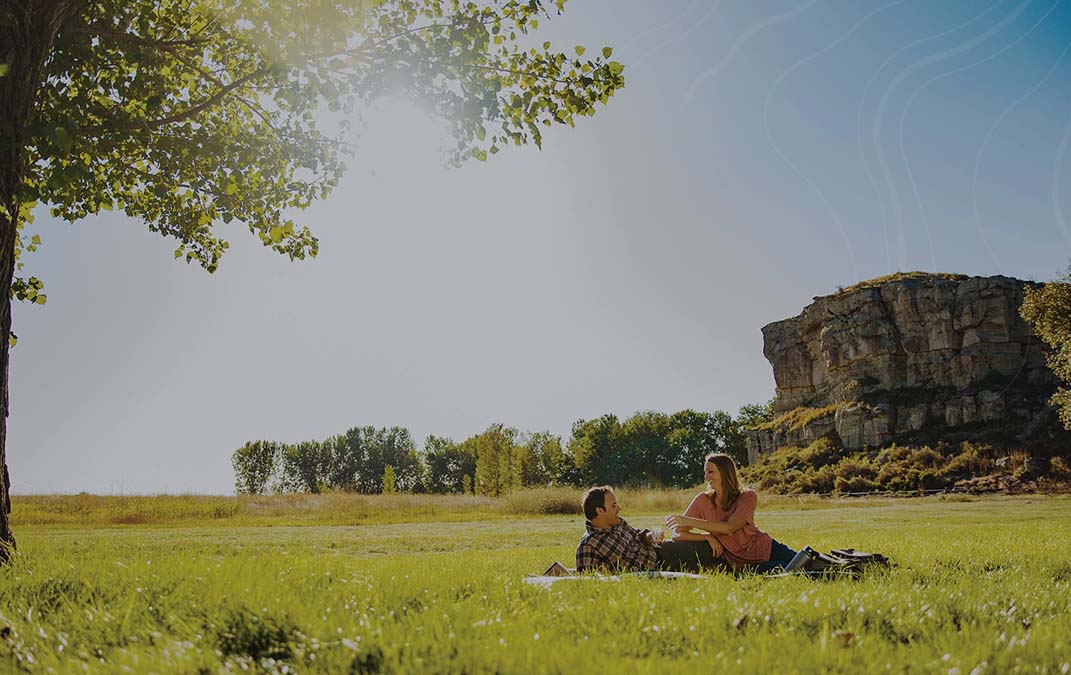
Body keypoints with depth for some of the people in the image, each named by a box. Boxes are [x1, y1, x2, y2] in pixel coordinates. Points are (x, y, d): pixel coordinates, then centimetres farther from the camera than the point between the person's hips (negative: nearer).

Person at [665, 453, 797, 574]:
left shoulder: (748, 497, -10)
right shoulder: (703, 500, -5)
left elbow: (729, 528, -25)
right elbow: (677, 534, -7)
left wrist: (689, 521, -26)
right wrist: (708, 537, -20)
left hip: (766, 550, 0)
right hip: (743, 566, 0)